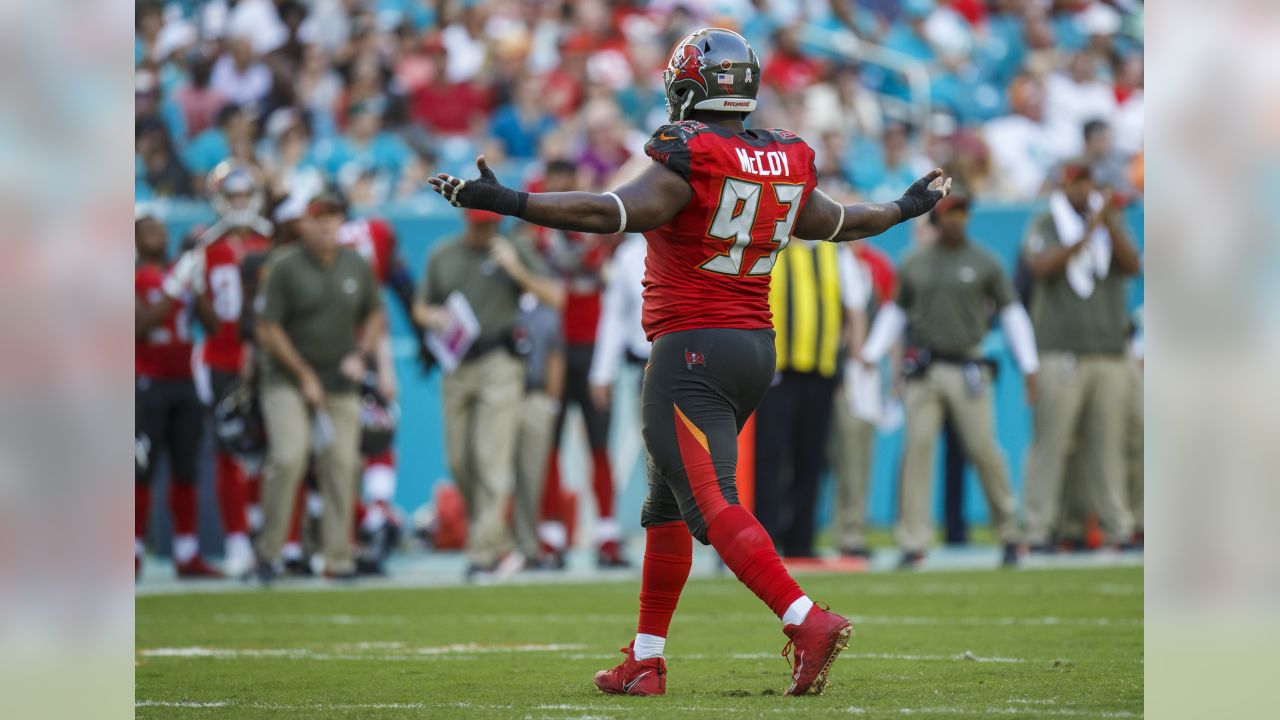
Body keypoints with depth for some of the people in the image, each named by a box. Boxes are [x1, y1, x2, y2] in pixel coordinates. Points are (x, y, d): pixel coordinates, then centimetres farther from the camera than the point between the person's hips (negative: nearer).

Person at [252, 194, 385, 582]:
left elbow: (374, 316, 17)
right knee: (289, 456, -19)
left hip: (341, 380, 4)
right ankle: (268, 552, -7)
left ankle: (338, 559, 4)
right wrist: (305, 376, -10)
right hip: (288, 379, -4)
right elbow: (268, 330, -8)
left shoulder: (357, 266, 4)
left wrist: (359, 354, 0)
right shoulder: (284, 267, -9)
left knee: (341, 464, -2)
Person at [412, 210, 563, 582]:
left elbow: (556, 297, -2)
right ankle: (503, 548, 17)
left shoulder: (512, 252, 3)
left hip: (499, 366, -4)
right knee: (459, 463, 4)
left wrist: (516, 271, -15)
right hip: (457, 366, 4)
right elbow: (420, 308, 20)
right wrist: (433, 317, -3)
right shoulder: (441, 256, 13)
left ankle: (483, 555, -10)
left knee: (490, 460, -11)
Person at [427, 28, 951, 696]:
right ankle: (644, 660, 20)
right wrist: (907, 208, 44)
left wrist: (505, 202, -28)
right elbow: (840, 221, 24)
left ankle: (807, 622, -27)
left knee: (711, 504, -12)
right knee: (667, 502, 17)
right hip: (756, 347, 8)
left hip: (692, 348, -8)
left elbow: (613, 212, -26)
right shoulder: (786, 163, 8)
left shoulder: (688, 159, -14)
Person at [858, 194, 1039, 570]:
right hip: (923, 370, 2)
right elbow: (896, 311, 18)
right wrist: (871, 353, 5)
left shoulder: (985, 263, 4)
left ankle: (1008, 534, 13)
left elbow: (1011, 312, 6)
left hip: (967, 369, -2)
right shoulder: (915, 265, 10)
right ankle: (913, 543, -7)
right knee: (918, 447, -7)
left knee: (983, 449, -5)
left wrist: (1029, 367, 1)